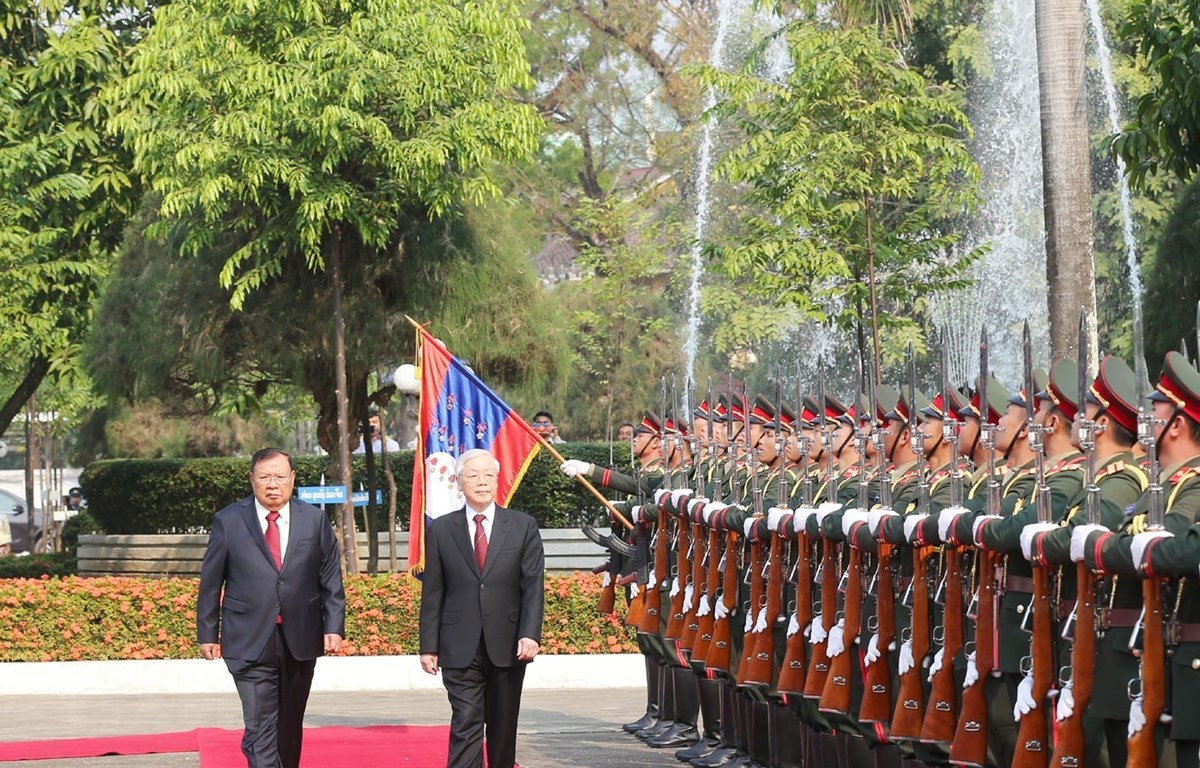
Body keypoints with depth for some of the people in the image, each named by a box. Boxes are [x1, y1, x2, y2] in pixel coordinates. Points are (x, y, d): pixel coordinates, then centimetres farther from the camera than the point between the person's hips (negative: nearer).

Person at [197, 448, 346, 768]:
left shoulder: (315, 520, 6)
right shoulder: (228, 521, 1)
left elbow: (331, 578, 6)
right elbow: (210, 582, 4)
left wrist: (333, 626, -2)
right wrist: (208, 633, 2)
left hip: (300, 642, 3)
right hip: (250, 644, -2)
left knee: (290, 727, 14)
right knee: (260, 729, -11)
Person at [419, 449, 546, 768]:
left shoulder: (523, 526, 5)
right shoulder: (440, 530, 5)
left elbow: (533, 586, -1)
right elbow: (432, 593, 5)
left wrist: (530, 634, -13)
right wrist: (429, 646, 1)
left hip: (508, 646, 1)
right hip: (460, 649, -1)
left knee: (503, 728, 10)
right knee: (465, 724, -9)